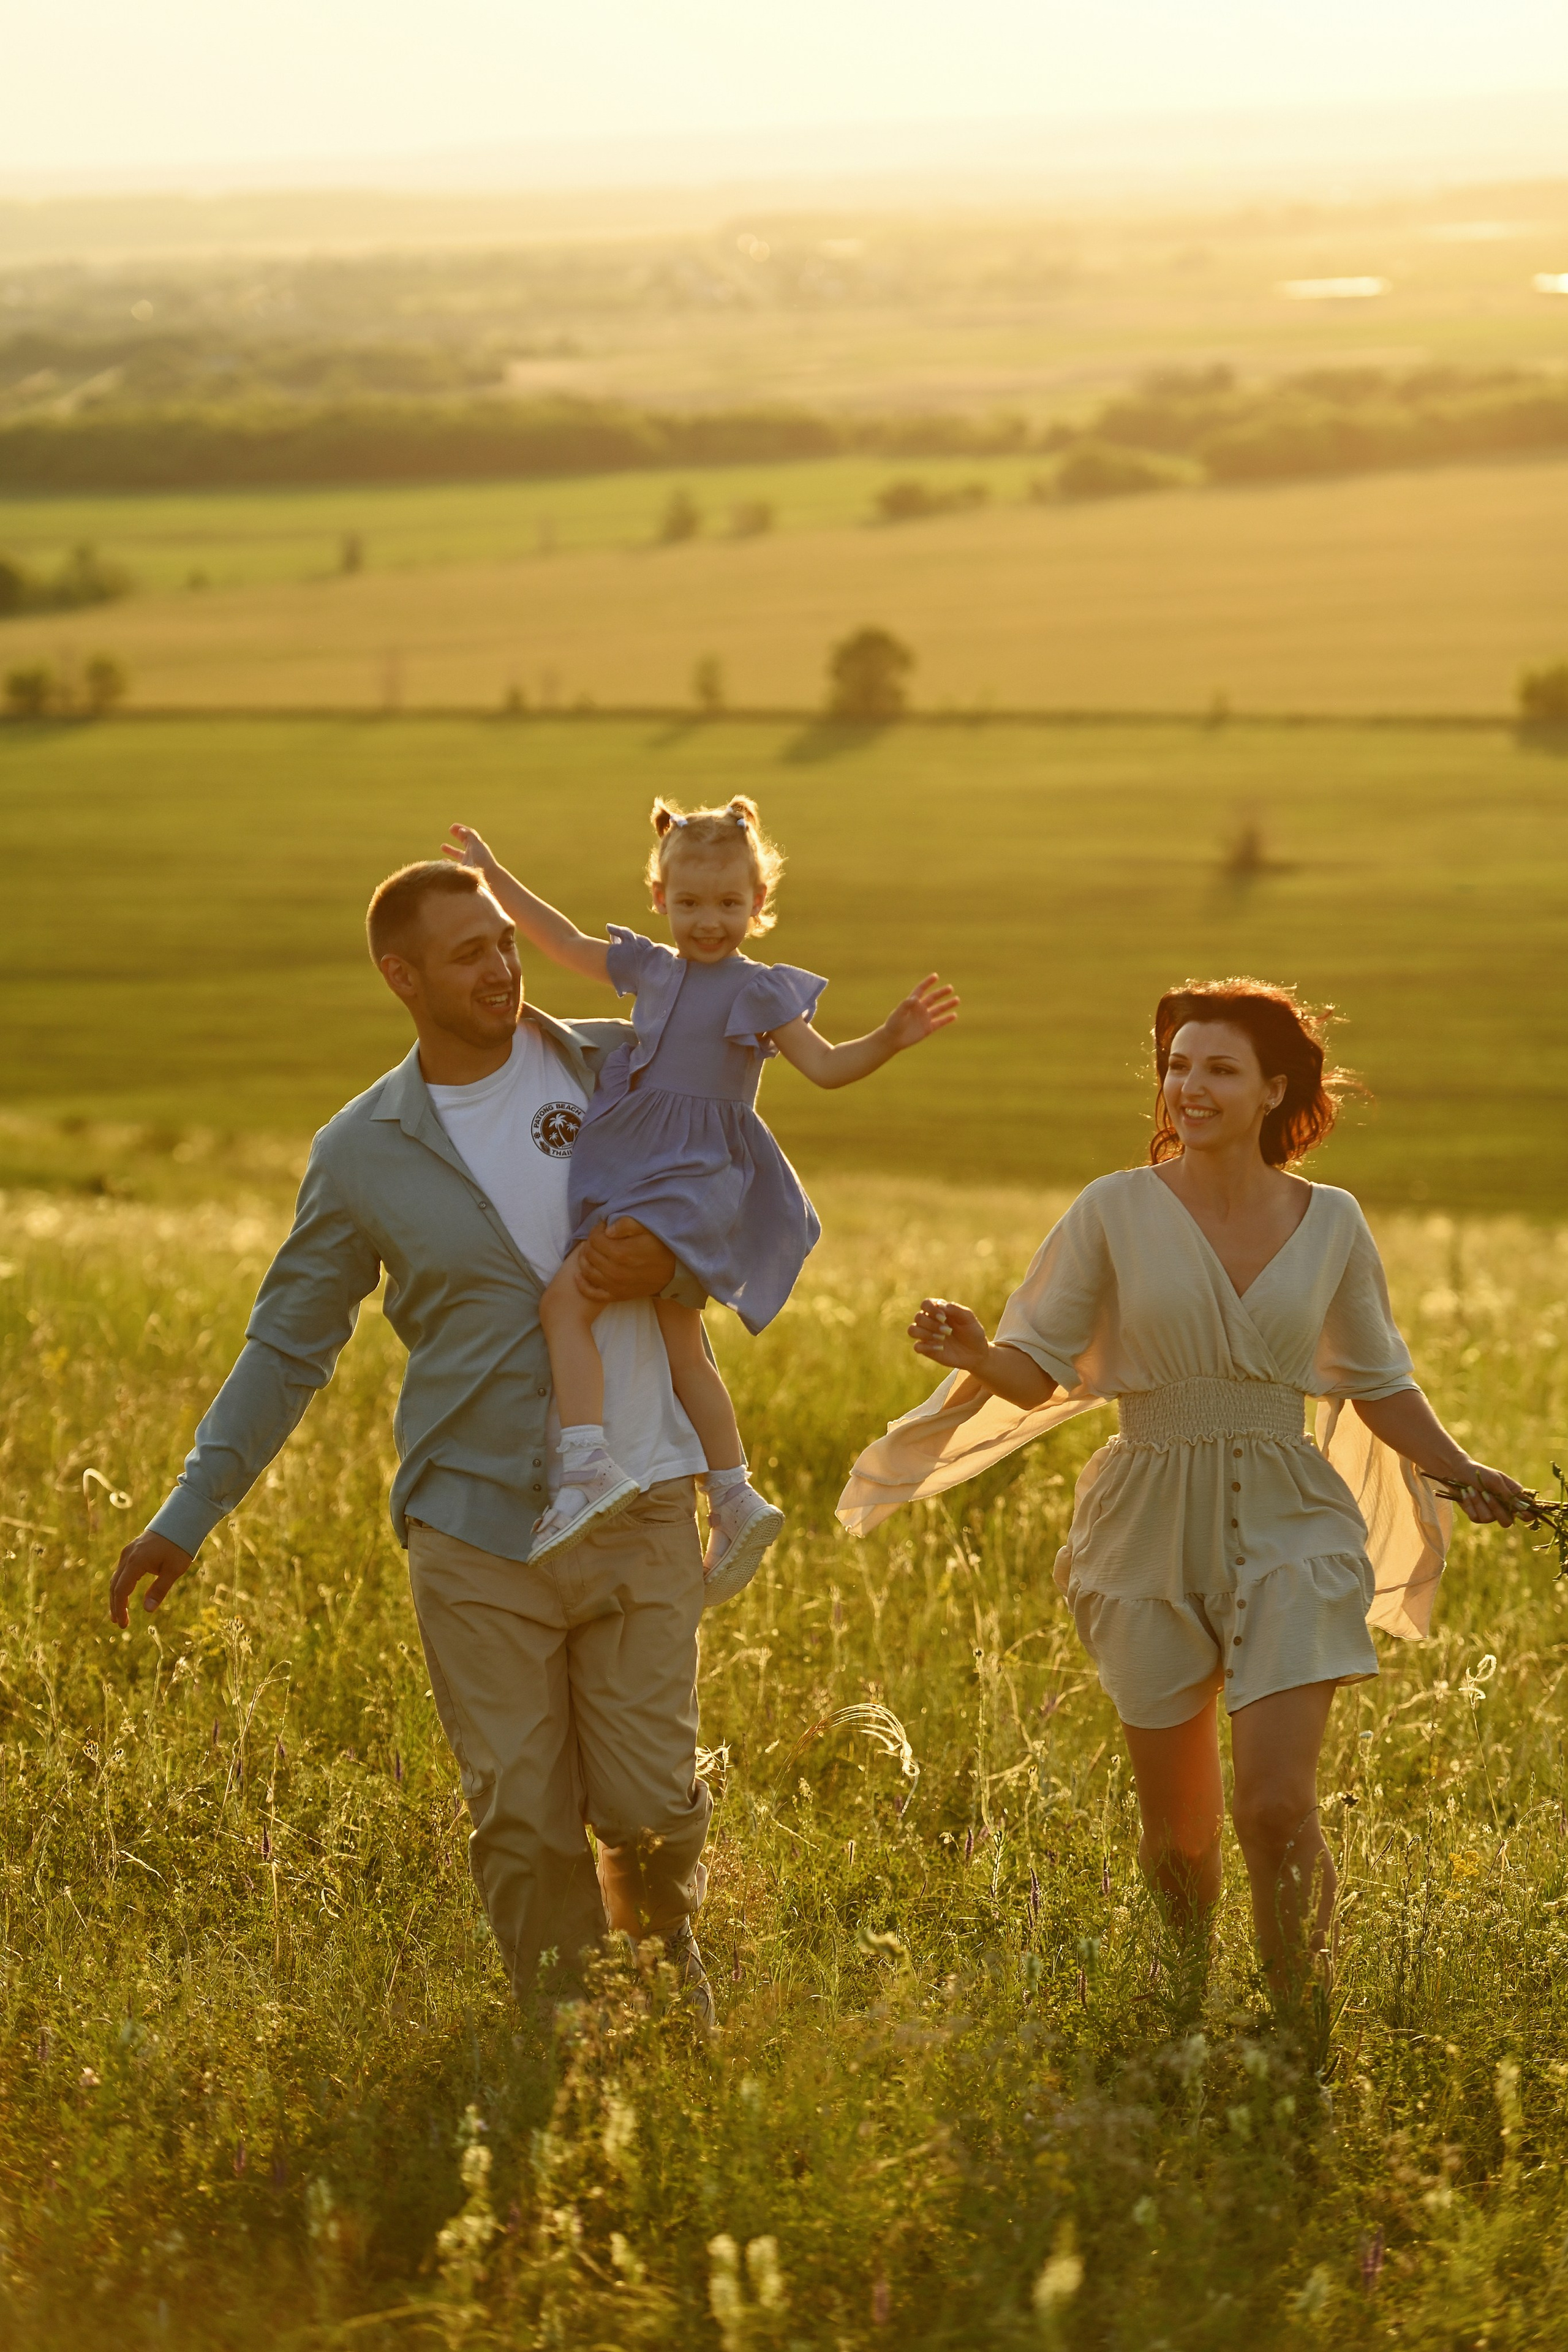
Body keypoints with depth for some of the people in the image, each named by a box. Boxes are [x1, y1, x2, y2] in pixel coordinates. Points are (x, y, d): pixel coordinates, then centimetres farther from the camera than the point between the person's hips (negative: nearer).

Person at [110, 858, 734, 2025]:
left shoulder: (620, 1070, 3)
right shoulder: (361, 1157, 1)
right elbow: (288, 1346, 8)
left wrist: (669, 1267, -11)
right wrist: (187, 1514, 3)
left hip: (639, 1514, 0)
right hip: (478, 1533, 0)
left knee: (654, 1806, 2)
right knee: (524, 1824, 0)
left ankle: (671, 1951, 34)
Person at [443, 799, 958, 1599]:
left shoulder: (761, 992, -3)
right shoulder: (650, 969, 15)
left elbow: (826, 1067, -7)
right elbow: (564, 942, 27)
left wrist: (891, 1039, -23)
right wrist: (495, 877, 30)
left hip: (696, 1176, -7)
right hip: (636, 1167, 7)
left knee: (566, 1298, -21)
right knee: (679, 1344, 11)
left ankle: (588, 1465, -28)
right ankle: (734, 1498, 15)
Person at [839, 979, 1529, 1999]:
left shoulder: (1330, 1223, 3)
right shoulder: (1118, 1211, -2)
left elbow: (1380, 1383, 14)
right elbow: (1038, 1368, -1)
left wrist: (1459, 1469, 1)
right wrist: (977, 1357, -22)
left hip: (1287, 1531, 0)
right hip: (1152, 1531, 0)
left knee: (1278, 1806, -15)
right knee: (1178, 1828, 8)